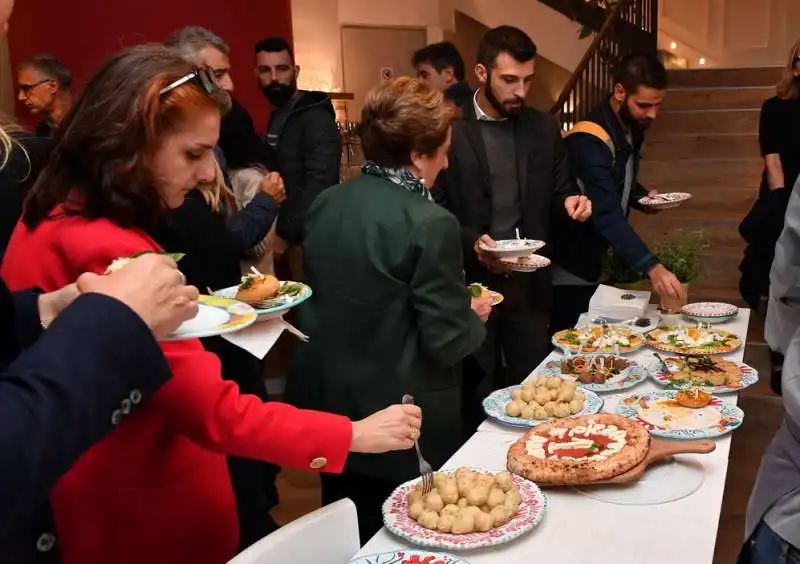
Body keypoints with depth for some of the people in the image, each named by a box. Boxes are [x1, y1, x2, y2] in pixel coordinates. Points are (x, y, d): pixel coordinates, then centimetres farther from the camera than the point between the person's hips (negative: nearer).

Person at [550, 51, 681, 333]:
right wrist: (653, 267, -43)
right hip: (573, 270, -8)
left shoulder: (632, 128, 2)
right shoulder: (590, 139, -26)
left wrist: (643, 197, -2)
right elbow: (606, 215, -35)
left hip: (605, 265, 9)